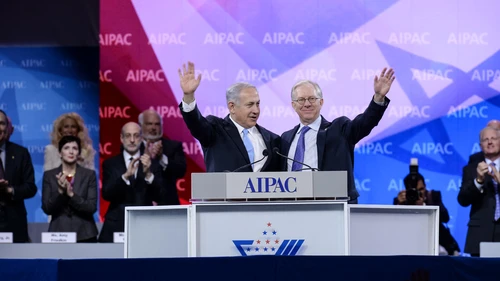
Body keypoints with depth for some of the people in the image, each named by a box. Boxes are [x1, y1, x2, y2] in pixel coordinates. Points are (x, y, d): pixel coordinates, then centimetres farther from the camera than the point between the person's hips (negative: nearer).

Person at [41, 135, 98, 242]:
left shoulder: (89, 175, 3)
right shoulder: (49, 175, 5)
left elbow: (92, 207, -5)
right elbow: (46, 209, -1)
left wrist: (71, 194, -17)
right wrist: (60, 191, -16)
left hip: (84, 235, 0)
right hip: (58, 234, 0)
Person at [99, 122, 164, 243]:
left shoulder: (152, 164, 7)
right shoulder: (110, 164, 7)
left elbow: (158, 197, -3)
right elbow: (106, 194, -7)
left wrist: (148, 173, -20)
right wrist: (125, 176, -22)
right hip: (116, 227, 0)